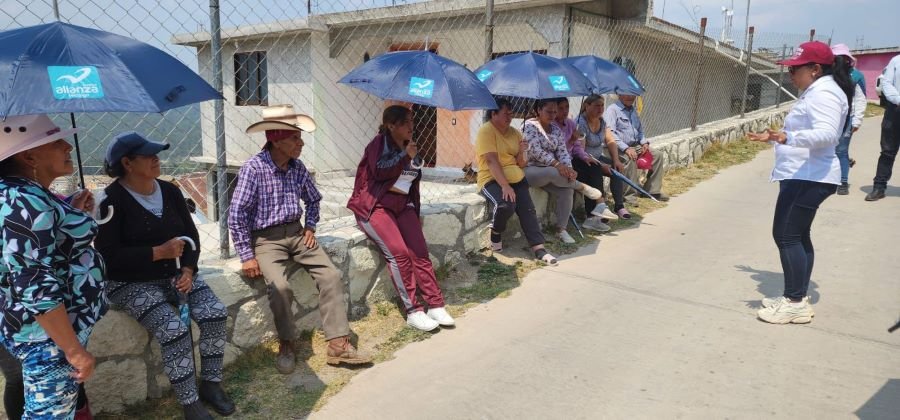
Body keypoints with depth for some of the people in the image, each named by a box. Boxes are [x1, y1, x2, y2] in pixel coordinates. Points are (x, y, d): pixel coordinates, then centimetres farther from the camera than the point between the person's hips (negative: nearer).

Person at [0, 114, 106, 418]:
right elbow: (36, 289, -28)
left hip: (52, 329, 10)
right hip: (48, 337, -10)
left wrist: (73, 216, 13)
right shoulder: (25, 204, -23)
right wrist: (75, 350, -24)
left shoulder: (27, 195, 8)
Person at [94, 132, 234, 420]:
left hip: (175, 274, 6)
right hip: (132, 283, -5)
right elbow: (109, 256, -18)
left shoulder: (169, 191, 5)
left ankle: (211, 384, 2)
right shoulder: (112, 201, -13)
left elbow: (191, 234, 8)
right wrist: (159, 252, -21)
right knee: (174, 330, -26)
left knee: (216, 313, -16)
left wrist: (188, 271, -8)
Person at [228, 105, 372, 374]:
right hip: (266, 239, -5)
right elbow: (236, 214, -15)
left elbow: (313, 200, 22)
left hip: (296, 233, 5)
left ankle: (338, 345, -8)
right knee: (279, 286, -29)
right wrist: (247, 256, -17)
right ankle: (286, 345, -4)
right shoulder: (254, 169, -14)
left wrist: (310, 227, 8)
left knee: (331, 276, -12)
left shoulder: (297, 167, 4)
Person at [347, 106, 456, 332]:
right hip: (375, 205, -6)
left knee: (420, 252, -11)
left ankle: (435, 305, -7)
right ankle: (413, 311, -17)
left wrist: (416, 212, 18)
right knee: (399, 253, -23)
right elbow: (379, 171, -20)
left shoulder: (410, 148, 17)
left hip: (402, 205, 6)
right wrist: (405, 156, -14)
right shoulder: (379, 143, -2)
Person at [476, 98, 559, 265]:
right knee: (505, 205, -32)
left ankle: (539, 248, -19)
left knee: (528, 209, -15)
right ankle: (495, 233, -2)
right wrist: (505, 186, -28)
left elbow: (520, 165, 14)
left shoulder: (515, 133, 13)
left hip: (516, 179, 6)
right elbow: (492, 161, -19)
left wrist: (520, 153, -8)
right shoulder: (486, 131, -8)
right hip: (492, 179, -6)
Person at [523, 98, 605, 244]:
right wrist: (557, 164, -29)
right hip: (530, 169, -6)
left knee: (566, 190, -21)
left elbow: (563, 152, 5)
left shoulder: (556, 130, 14)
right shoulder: (530, 126, -7)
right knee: (554, 173, -36)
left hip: (551, 170, 6)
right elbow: (536, 151, -19)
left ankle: (561, 229, -13)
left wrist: (568, 168, -17)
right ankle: (582, 187, -12)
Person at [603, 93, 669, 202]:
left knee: (657, 155, -2)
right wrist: (626, 148, -27)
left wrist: (644, 143, 7)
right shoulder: (612, 110, -8)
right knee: (630, 159, -35)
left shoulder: (633, 110, 18)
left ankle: (652, 190, 3)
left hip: (635, 146, 9)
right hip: (618, 148, -8)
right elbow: (610, 133, -20)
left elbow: (640, 130, 28)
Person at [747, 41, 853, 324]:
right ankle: (797, 298, 21)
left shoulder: (823, 93, -15)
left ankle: (795, 303, -5)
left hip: (808, 178, -11)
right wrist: (775, 138, 33)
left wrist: (788, 138, -45)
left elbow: (826, 134, -31)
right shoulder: (815, 92, 18)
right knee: (798, 236, 14)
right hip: (803, 176, 11)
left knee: (786, 236, -10)